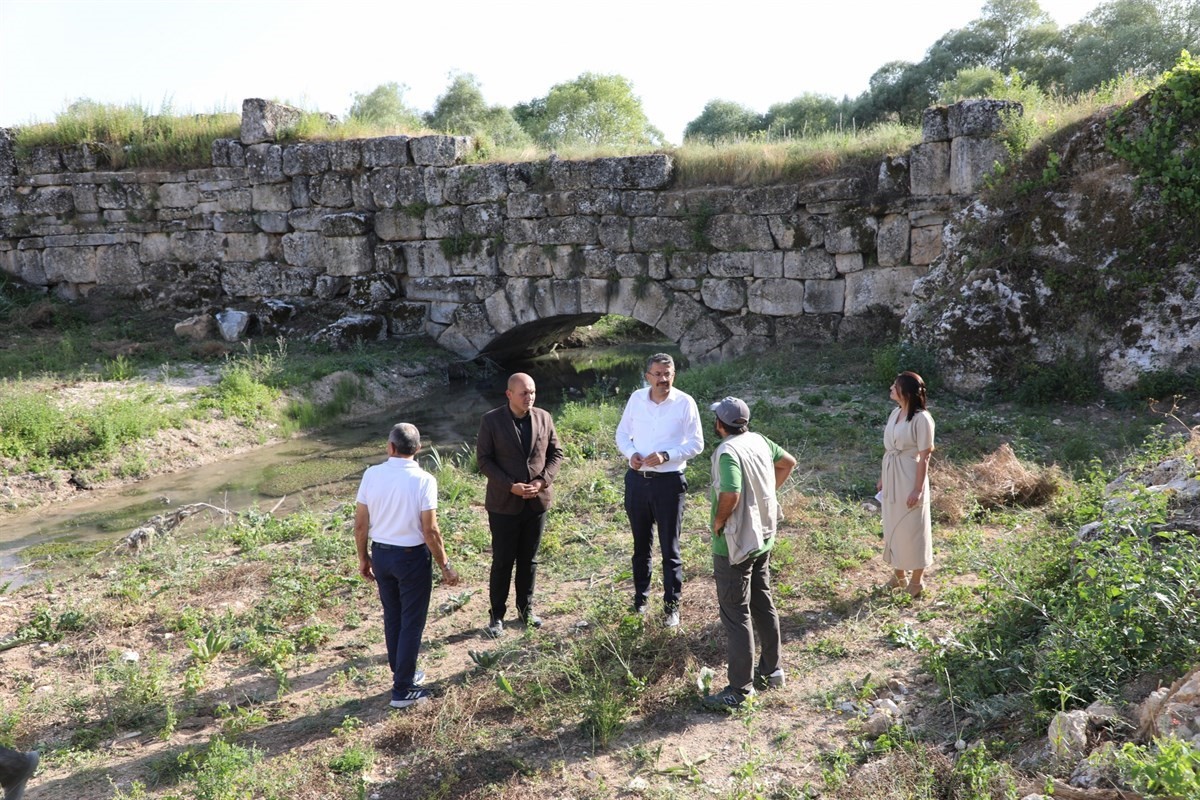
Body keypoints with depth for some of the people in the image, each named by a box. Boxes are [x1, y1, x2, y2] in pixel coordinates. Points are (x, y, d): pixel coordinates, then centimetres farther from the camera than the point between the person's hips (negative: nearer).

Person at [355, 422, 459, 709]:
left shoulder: (371, 475, -6)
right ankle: (403, 690, 13)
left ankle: (402, 674, 36)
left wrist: (363, 558, 14)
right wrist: (445, 566, -6)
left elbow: (360, 525, -1)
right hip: (412, 556, -4)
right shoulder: (424, 480, -17)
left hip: (381, 554, 5)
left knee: (392, 617, 20)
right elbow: (430, 531, -17)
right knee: (412, 622, 7)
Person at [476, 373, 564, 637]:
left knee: (529, 560, 15)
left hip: (537, 501, 3)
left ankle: (526, 607, 31)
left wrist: (543, 481, -10)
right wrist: (510, 486, -18)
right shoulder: (491, 420, -9)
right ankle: (497, 615, 18)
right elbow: (484, 459, -9)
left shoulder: (544, 417, 1)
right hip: (504, 503, -3)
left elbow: (556, 453, 6)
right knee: (502, 561, 5)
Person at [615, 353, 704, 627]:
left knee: (670, 548, 4)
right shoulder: (636, 398, 0)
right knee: (640, 545, 16)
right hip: (637, 480, 4)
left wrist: (665, 456, -20)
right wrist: (631, 453, -11)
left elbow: (696, 443, -7)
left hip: (669, 482, -3)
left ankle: (671, 606, 16)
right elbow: (622, 433, 10)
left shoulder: (685, 403, -10)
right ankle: (640, 600, 31)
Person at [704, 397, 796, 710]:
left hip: (734, 546, -8)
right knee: (763, 605, 21)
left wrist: (718, 523, -18)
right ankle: (772, 670, 34)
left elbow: (730, 495, -36)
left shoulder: (728, 452, -23)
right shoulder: (759, 441, 2)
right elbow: (789, 463, 18)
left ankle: (740, 689, 10)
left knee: (736, 616, 1)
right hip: (763, 539, 8)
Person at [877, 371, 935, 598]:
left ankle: (916, 581, 18)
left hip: (909, 479, -8)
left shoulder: (921, 418, -16)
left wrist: (918, 489, -18)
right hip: (892, 479, 8)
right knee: (893, 527, 15)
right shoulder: (895, 414, 7)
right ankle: (899, 575, 30)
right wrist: (882, 478, 15)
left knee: (913, 529, 4)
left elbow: (924, 457, -16)